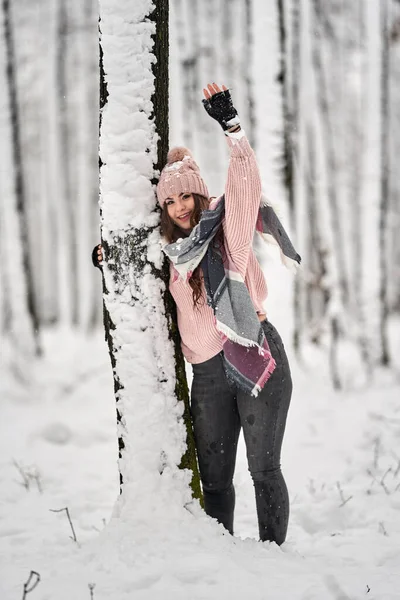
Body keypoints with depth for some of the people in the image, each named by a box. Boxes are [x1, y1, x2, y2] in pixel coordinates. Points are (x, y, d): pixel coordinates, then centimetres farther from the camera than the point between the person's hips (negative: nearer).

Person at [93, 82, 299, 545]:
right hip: (209, 373, 5)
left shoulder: (228, 231, -3)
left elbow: (244, 181, -20)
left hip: (256, 359, -5)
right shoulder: (172, 253, 11)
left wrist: (229, 125, -29)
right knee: (214, 476, 9)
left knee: (264, 469, -2)